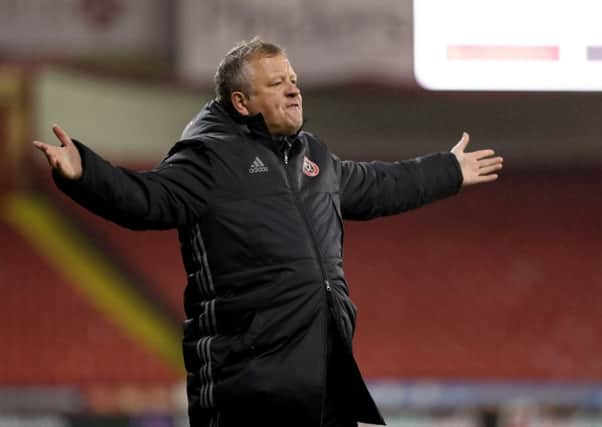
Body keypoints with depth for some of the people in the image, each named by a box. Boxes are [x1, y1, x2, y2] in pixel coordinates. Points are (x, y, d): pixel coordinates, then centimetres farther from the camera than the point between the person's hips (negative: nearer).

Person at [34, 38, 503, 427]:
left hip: (326, 358, 8)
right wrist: (85, 173, -36)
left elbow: (375, 187, 38)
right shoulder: (210, 156, -5)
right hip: (248, 367, -8)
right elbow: (150, 199, -18)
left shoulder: (314, 155, 21)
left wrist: (449, 172, 48)